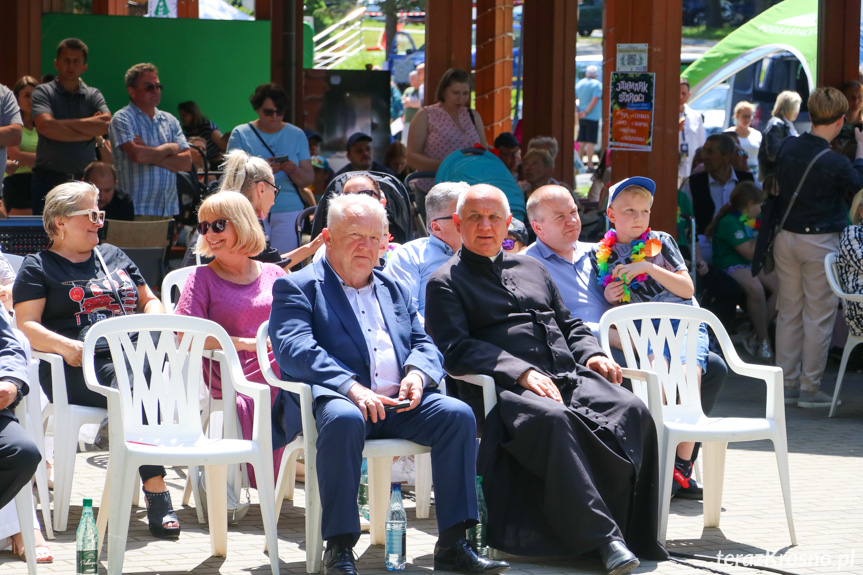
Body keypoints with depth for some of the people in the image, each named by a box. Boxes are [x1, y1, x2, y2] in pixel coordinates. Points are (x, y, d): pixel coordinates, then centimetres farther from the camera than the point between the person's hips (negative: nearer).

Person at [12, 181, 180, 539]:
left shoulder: (113, 256, 29)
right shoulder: (38, 267, 13)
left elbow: (151, 301, 32)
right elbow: (26, 327, 2)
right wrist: (65, 345, -18)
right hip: (78, 365, -4)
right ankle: (157, 495, -42)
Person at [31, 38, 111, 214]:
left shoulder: (93, 95, 13)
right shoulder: (42, 92, 5)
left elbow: (107, 123, -6)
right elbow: (46, 126, -13)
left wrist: (63, 124, -7)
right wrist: (91, 131, -5)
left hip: (85, 179, 2)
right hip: (48, 178, -2)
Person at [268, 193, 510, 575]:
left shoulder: (394, 291, 28)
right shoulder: (297, 288, 8)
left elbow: (424, 345, 22)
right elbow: (294, 350, -9)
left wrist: (418, 373, -4)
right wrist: (350, 387, -23)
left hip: (399, 404, 5)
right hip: (334, 399, -5)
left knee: (457, 414, -21)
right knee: (344, 419, -40)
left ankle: (452, 544, -20)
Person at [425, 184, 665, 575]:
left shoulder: (532, 269, 30)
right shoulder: (446, 283, 11)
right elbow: (455, 350, -4)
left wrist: (591, 354, 8)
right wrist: (521, 372, -16)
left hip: (570, 377, 6)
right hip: (508, 391, -6)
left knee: (632, 411, -25)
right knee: (552, 420, -40)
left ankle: (634, 532, -27)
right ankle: (602, 537, -42)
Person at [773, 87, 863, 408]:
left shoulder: (788, 148, -1)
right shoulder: (835, 163, -19)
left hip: (786, 237, 6)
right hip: (821, 241, -6)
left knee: (789, 312, 13)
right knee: (818, 317, 3)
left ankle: (787, 384, 18)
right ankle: (810, 388, 6)